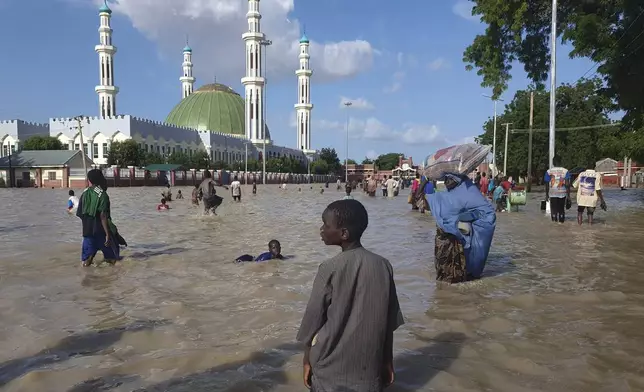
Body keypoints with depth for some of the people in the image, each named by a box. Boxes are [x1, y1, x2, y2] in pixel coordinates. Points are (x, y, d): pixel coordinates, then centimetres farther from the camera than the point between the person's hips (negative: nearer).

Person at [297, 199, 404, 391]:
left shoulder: (330, 269, -17)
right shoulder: (383, 266, -7)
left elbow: (313, 321, -8)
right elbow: (388, 323, 1)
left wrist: (307, 361, 6)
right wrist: (387, 361, 12)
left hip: (331, 368, -3)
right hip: (369, 368, 3)